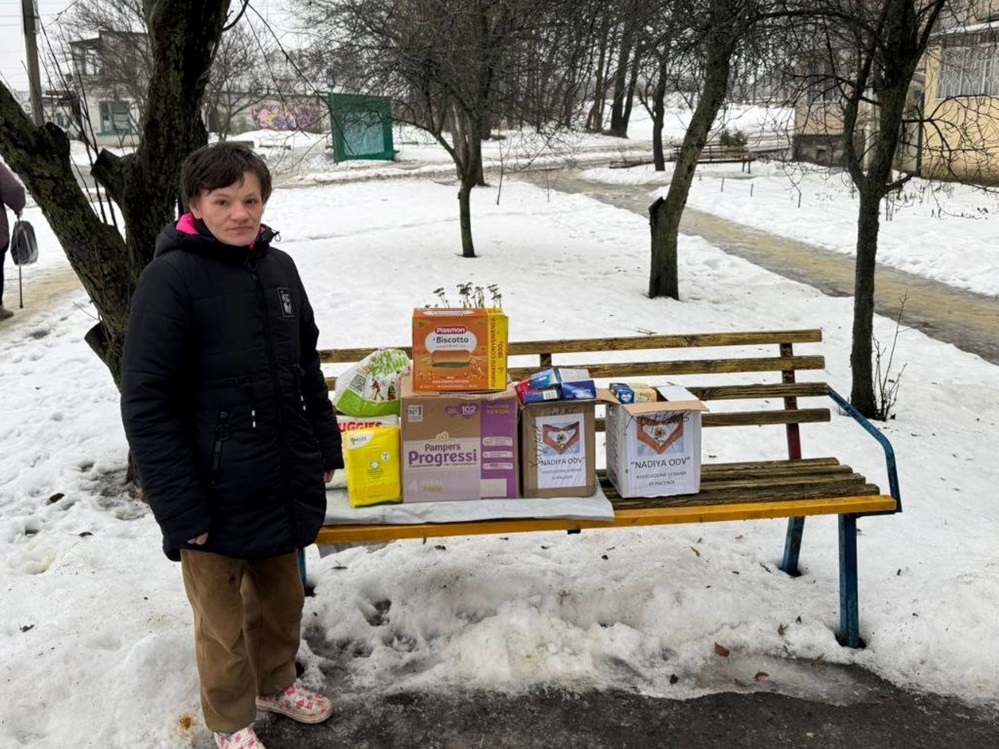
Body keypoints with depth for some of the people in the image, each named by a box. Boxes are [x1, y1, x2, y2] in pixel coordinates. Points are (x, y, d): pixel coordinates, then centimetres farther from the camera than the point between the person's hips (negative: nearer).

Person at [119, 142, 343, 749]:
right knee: (223, 617, 13)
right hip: (217, 495, -5)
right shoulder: (170, 279, -16)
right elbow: (146, 403, -16)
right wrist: (180, 510, -17)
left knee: (282, 596, 22)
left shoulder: (278, 267, 3)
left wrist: (326, 448, 14)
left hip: (284, 485, 6)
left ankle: (276, 682, 47)